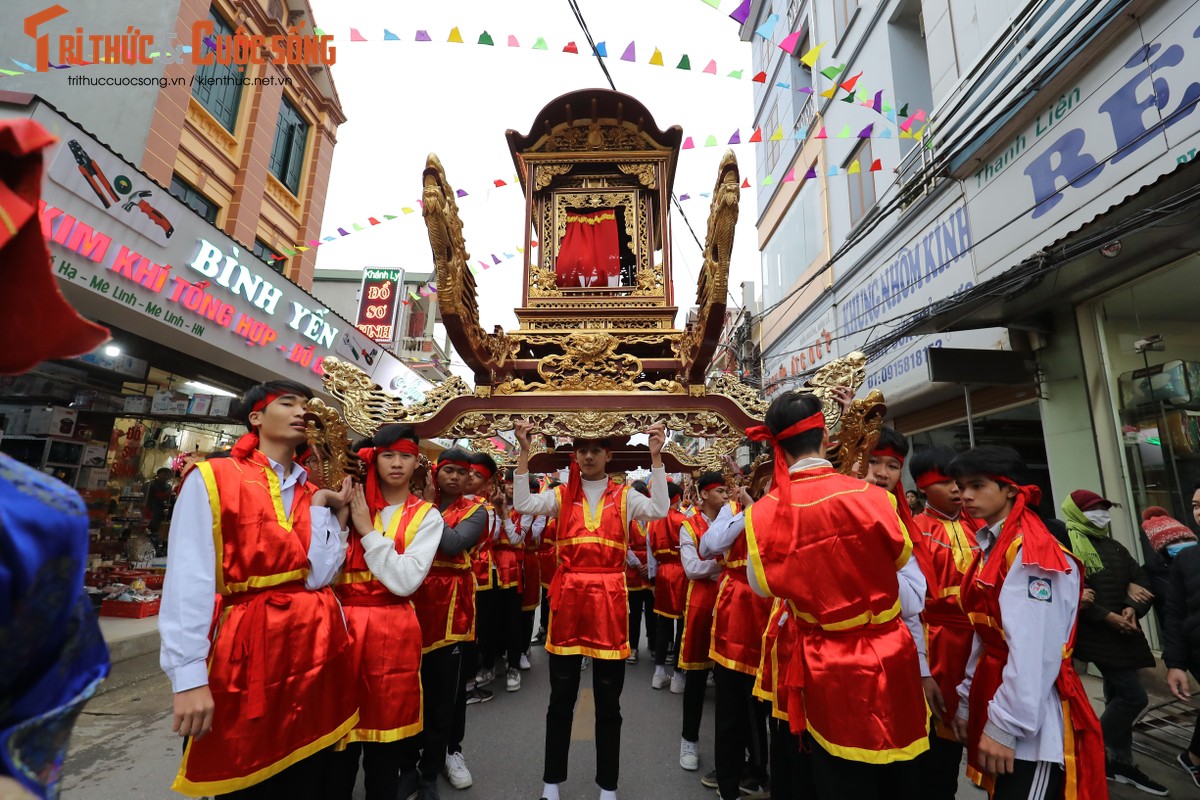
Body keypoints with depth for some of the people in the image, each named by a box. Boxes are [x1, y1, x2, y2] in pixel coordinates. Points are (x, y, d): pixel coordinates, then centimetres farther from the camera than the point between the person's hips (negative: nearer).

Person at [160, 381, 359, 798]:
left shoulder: (317, 492, 8)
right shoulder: (211, 479, -5)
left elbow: (318, 574, -5)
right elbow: (188, 582, -12)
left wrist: (323, 506, -8)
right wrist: (189, 676, -16)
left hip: (316, 645, 5)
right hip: (246, 646, -4)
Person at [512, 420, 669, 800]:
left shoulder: (625, 496, 3)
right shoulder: (561, 495, 4)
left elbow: (660, 510, -14)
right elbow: (523, 504, -11)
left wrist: (656, 457, -18)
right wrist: (524, 453, -17)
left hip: (609, 599, 0)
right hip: (567, 596, 1)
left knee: (608, 701, 13)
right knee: (561, 698, 14)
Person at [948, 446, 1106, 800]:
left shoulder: (1032, 552, -16)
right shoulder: (992, 549, 10)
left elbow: (1033, 650, -22)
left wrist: (1004, 724, -20)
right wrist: (967, 701, 12)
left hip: (1030, 720, -8)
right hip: (995, 698, 8)